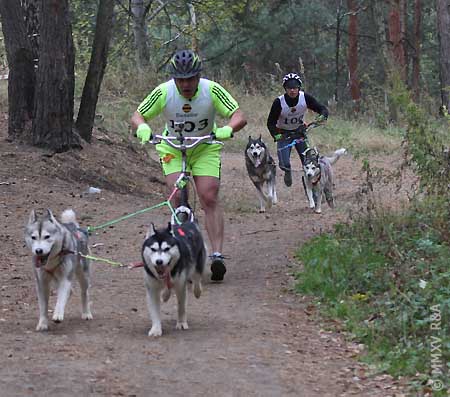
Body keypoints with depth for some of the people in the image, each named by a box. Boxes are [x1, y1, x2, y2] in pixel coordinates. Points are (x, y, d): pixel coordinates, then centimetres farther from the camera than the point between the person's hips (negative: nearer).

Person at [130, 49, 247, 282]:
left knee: (209, 198, -15)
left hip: (205, 148, 0)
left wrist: (228, 129, -45)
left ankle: (217, 255, -19)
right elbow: (137, 116, -15)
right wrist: (142, 127, -38)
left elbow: (239, 117, -24)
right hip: (172, 148, 1)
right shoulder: (163, 92, -21)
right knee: (179, 197, -17)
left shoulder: (211, 90, -22)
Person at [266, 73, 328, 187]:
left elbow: (322, 109, -14)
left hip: (300, 132, 2)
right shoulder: (279, 102, -23)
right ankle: (288, 171, 23)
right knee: (284, 164, -13)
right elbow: (271, 123, -18)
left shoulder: (305, 98, -18)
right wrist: (276, 135, -36)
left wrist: (323, 116, -38)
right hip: (283, 134, -2)